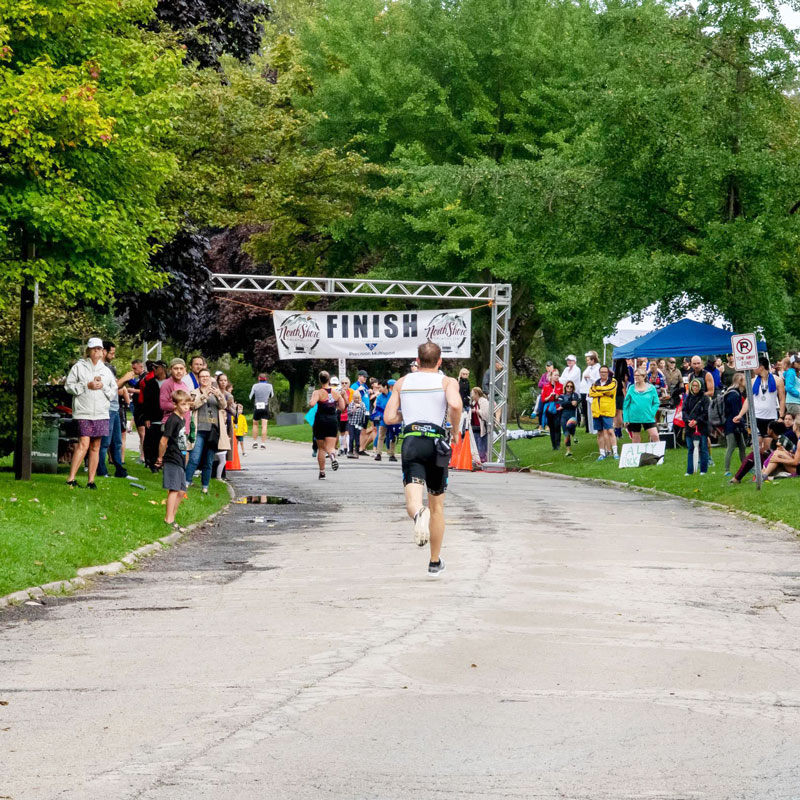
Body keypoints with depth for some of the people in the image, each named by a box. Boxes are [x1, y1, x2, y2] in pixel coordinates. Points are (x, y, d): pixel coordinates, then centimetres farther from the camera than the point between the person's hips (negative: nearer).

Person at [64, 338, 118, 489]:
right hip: (83, 412, -4)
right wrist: (87, 386, -10)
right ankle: (71, 479, -15)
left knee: (95, 447, 5)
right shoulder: (79, 367, 5)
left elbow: (114, 392, 17)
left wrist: (103, 387, -2)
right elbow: (69, 386, 0)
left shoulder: (106, 371, 15)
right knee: (83, 444, -15)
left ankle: (91, 481, 9)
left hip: (101, 413, 4)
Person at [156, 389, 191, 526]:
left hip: (180, 460, 9)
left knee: (181, 491, 10)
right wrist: (160, 458, -7)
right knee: (174, 490, -11)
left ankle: (172, 516, 17)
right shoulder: (172, 420, -15)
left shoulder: (182, 420, 13)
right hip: (172, 461, -9)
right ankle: (169, 519, -10)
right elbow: (163, 441, -16)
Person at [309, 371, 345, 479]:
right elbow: (342, 407, 5)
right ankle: (332, 456, -39)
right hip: (332, 421, 2)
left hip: (320, 421, -2)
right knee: (330, 447, -3)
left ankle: (322, 471, 13)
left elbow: (312, 403, -26)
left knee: (321, 448, 12)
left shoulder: (317, 392, -10)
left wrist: (310, 401, -3)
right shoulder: (336, 393, 2)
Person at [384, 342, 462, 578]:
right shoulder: (448, 382, 5)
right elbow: (455, 405, -16)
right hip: (436, 443, 0)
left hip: (411, 442, 0)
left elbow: (389, 418, 9)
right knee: (437, 506, 15)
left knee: (413, 501, -13)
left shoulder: (402, 383, 14)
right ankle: (435, 563, 23)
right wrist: (456, 430, 2)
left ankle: (418, 513, -52)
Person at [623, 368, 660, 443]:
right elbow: (626, 404, 5)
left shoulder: (651, 388, 0)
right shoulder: (631, 389, 4)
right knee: (636, 440, 8)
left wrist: (651, 413, -10)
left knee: (655, 436, -15)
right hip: (634, 419, 1)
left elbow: (656, 403, 3)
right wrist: (625, 418, -1)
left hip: (648, 419, -1)